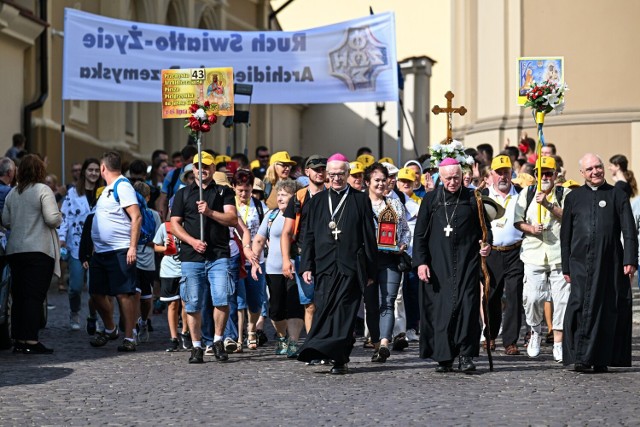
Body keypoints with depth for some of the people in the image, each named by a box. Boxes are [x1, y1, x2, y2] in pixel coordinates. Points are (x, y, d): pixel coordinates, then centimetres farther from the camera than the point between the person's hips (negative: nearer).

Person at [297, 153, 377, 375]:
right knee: (324, 309, -4)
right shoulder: (317, 202, 16)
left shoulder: (360, 200, 8)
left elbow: (369, 237, 5)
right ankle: (340, 358, 2)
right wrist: (307, 266, 5)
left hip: (350, 266, -3)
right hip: (324, 266, 3)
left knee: (343, 311, -10)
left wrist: (370, 271, 1)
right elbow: (309, 236, 14)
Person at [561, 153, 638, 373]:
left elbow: (629, 231, 3)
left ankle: (602, 359, 6)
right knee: (580, 308, -10)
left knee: (608, 309, 0)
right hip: (580, 262, 1)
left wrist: (630, 260, -8)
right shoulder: (573, 198, 12)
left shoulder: (617, 195, 7)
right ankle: (581, 357, -8)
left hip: (610, 262, 0)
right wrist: (566, 267, 9)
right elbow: (565, 234, 13)